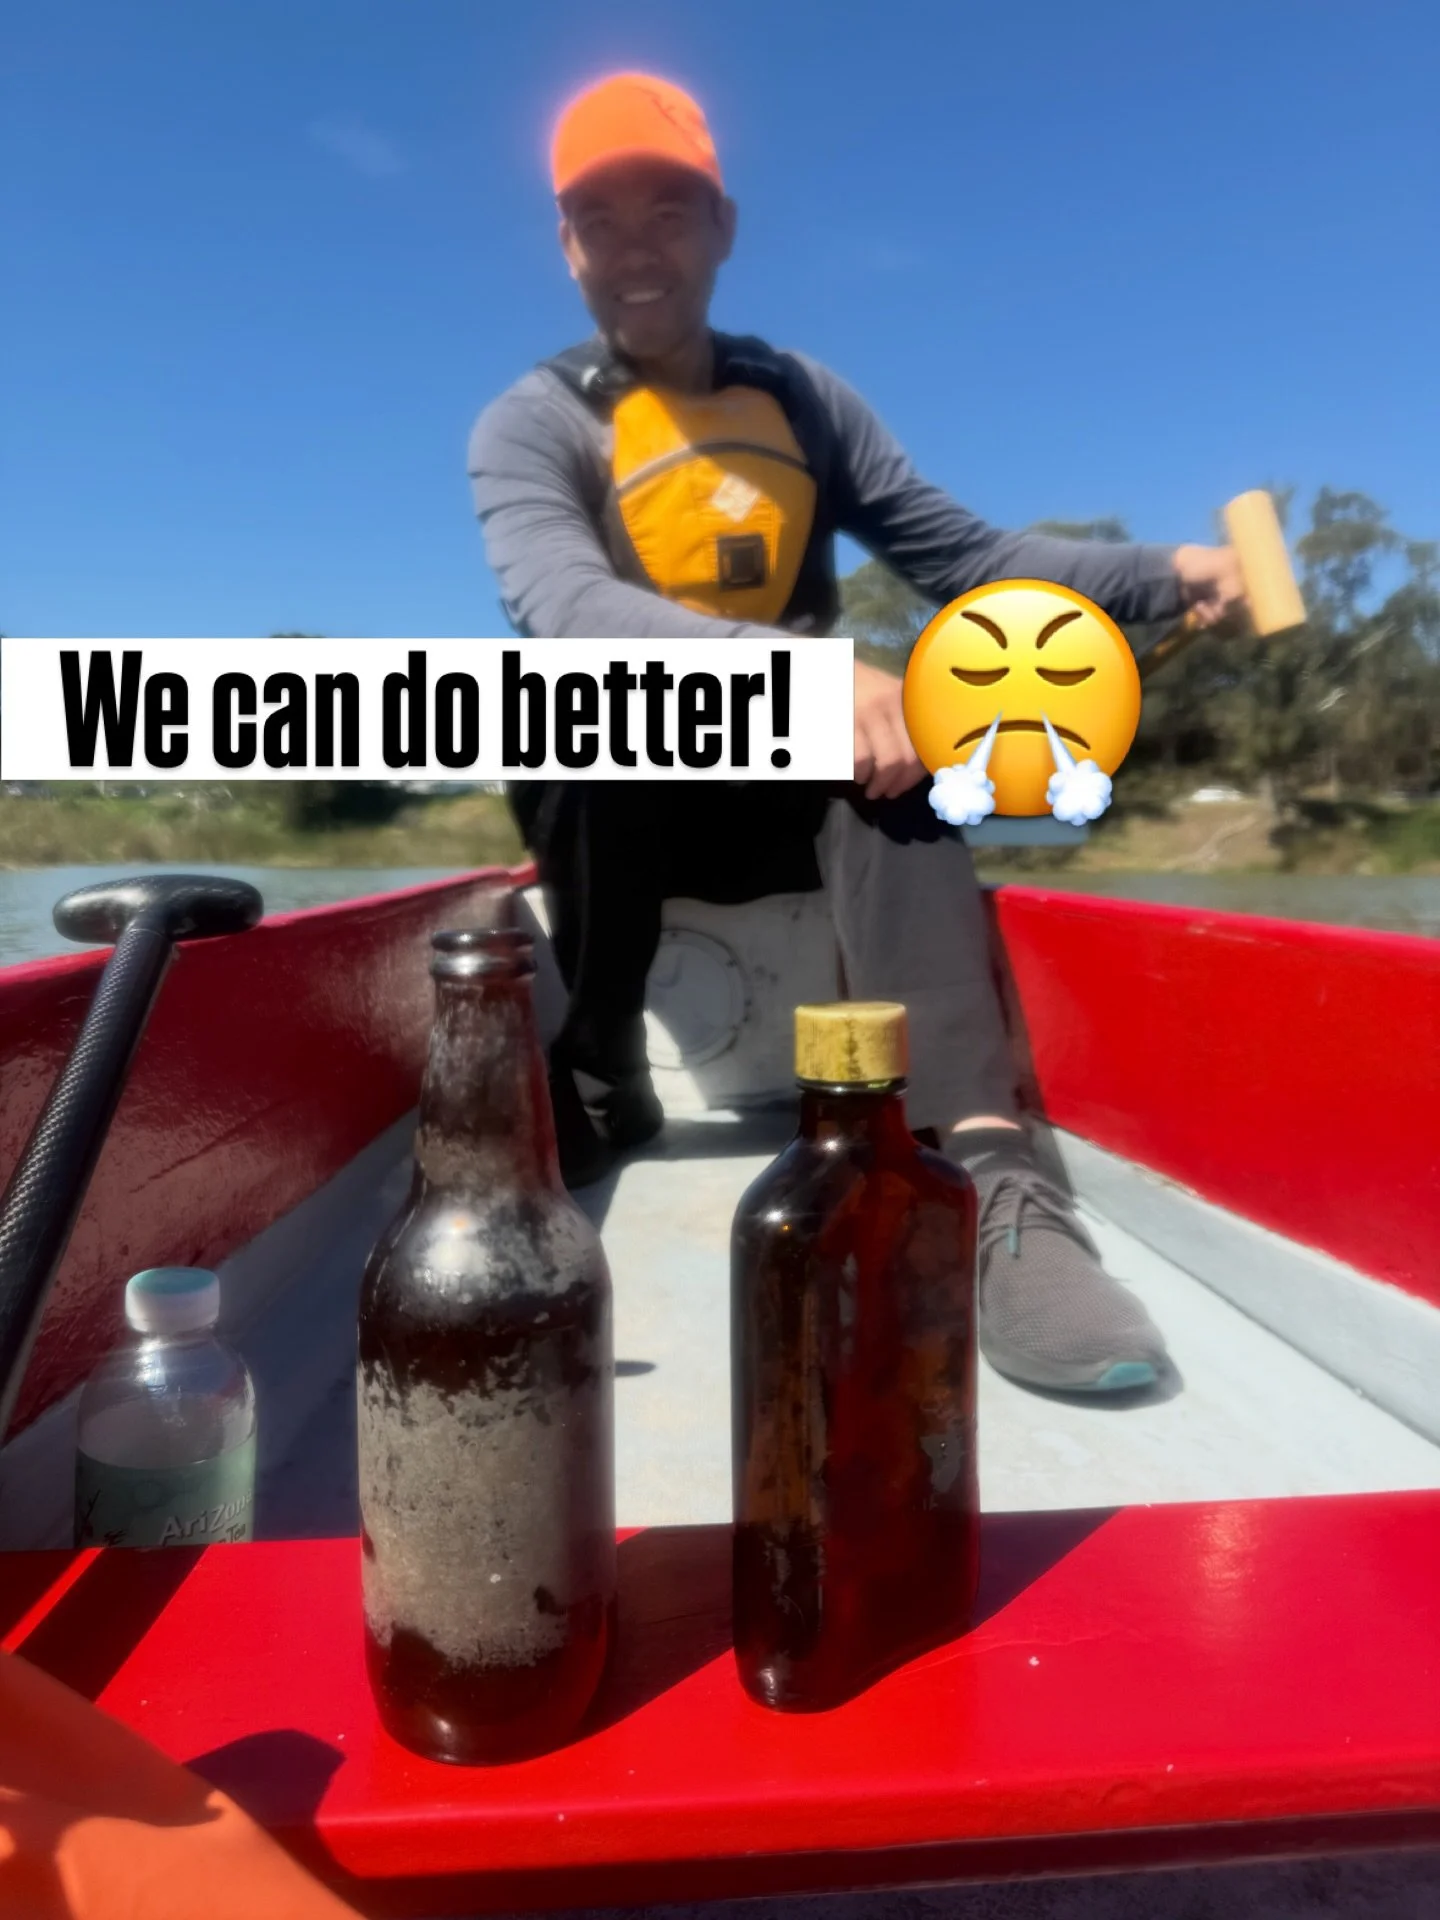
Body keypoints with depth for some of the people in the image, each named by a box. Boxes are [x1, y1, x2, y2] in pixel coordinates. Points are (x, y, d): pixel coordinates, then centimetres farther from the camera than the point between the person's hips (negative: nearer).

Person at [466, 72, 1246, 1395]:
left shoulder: (804, 400, 10)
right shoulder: (532, 427, -4)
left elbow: (963, 556, 7)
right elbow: (566, 609, -26)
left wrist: (1155, 575, -9)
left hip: (790, 791, 2)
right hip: (620, 806, -2)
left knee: (882, 742, -30)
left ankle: (991, 1180, -45)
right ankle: (596, 1092, -20)